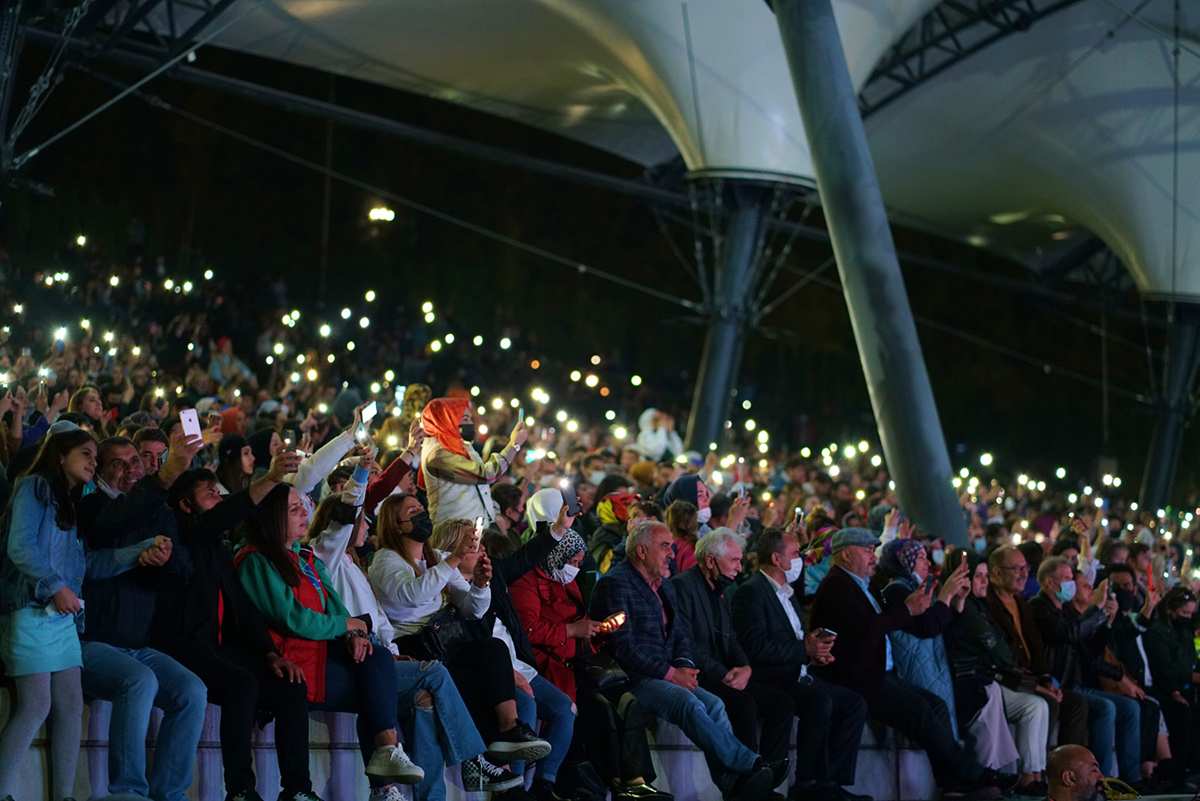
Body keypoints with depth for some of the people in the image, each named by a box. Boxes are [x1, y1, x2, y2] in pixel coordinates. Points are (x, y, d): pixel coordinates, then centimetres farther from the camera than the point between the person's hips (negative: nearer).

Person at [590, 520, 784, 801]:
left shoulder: (665, 586, 20)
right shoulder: (615, 583, -8)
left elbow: (682, 635, 21)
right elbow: (623, 646, -16)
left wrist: (683, 665, -3)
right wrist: (670, 673, -16)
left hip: (664, 676, 8)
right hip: (631, 680, -8)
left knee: (714, 704, -18)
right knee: (687, 702, -31)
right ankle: (750, 765, -31)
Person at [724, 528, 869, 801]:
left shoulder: (788, 593, 23)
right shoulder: (751, 592, -9)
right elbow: (757, 647, -21)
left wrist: (815, 651, 4)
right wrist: (804, 650, -19)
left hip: (797, 676, 10)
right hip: (767, 681, -10)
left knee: (855, 703, -3)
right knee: (821, 701, -32)